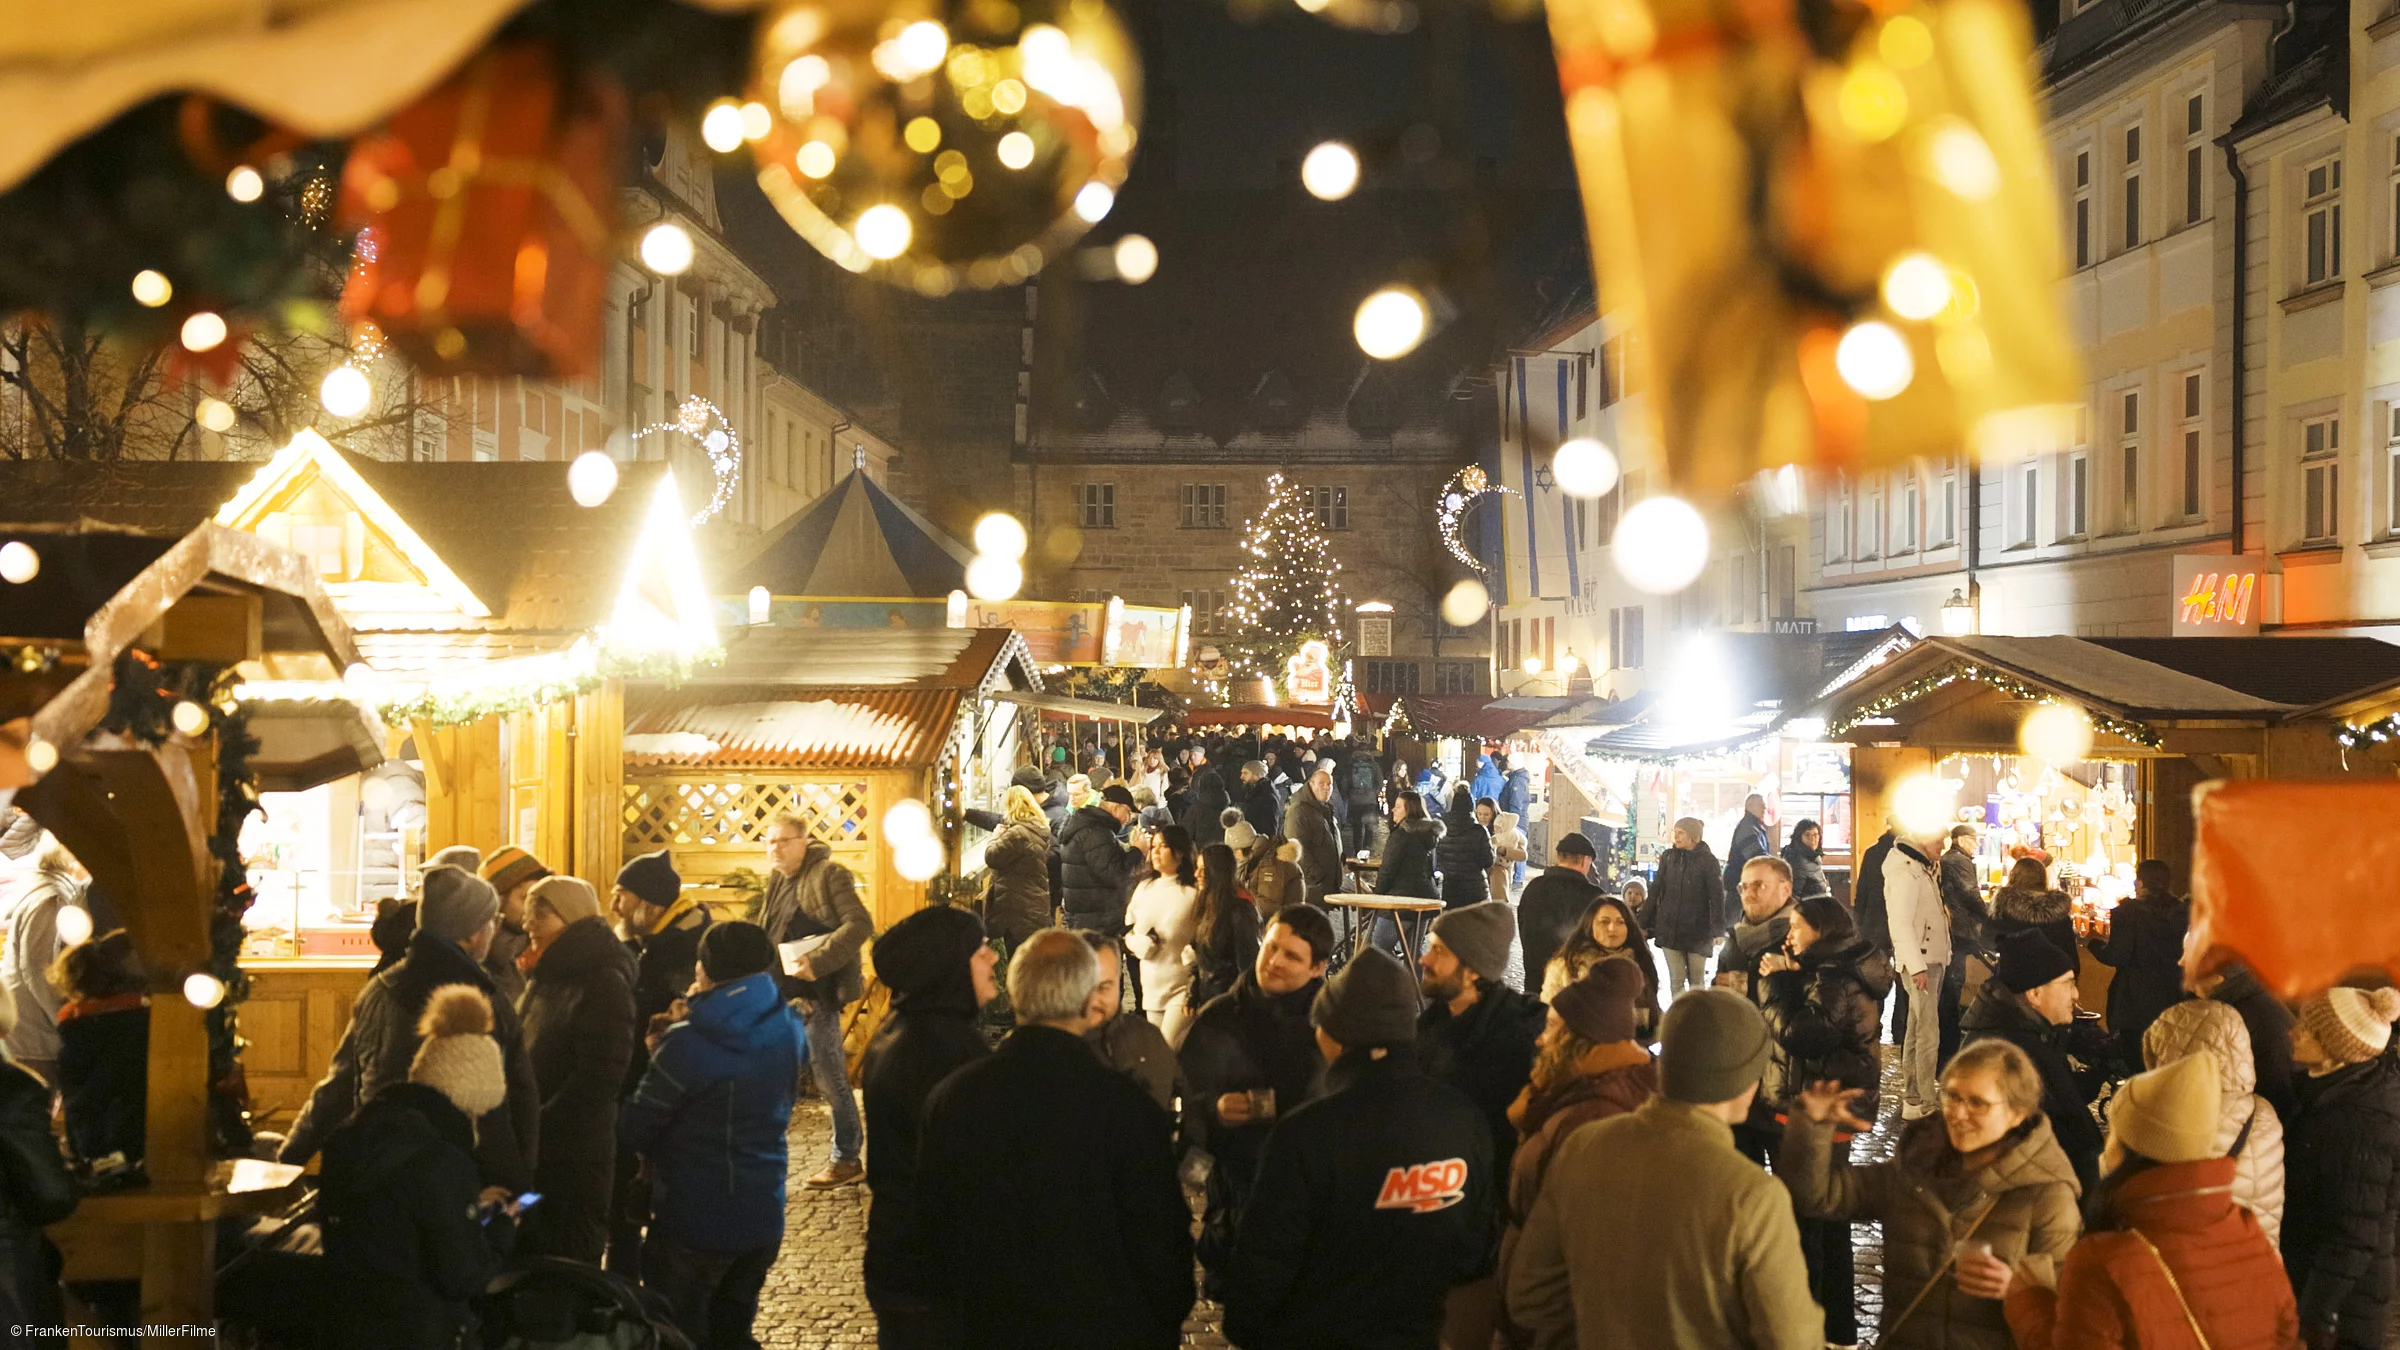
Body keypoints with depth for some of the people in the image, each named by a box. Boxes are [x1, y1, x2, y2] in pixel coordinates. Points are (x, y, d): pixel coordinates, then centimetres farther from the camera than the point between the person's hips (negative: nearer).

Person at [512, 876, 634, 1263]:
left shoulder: (603, 982, -14)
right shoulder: (545, 976, 13)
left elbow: (599, 1078, -19)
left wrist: (538, 1127, -18)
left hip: (576, 1155, -8)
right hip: (534, 1149, 8)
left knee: (572, 1261, 0)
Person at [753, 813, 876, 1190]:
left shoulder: (829, 875, -8)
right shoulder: (777, 882, 15)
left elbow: (860, 925, -18)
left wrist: (817, 962, -24)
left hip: (815, 995, -8)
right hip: (781, 996, 8)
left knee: (828, 1076, -2)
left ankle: (847, 1158, 9)